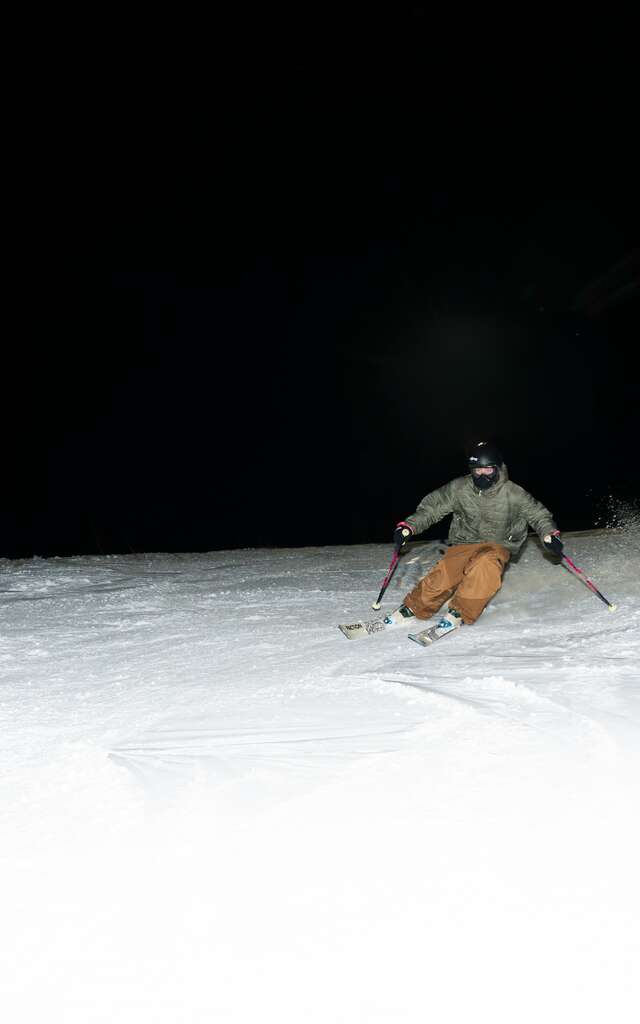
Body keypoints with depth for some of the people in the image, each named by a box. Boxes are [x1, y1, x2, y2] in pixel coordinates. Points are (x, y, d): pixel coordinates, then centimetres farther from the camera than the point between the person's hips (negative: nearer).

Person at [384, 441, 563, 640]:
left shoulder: (512, 493, -9)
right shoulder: (459, 488, -6)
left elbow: (537, 513, 1)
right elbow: (432, 507, 2)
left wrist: (550, 535, -17)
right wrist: (407, 527, -7)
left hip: (497, 545, -1)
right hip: (464, 543, 1)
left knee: (485, 565, -37)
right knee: (443, 577, -25)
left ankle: (459, 613, -22)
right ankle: (412, 609, -3)